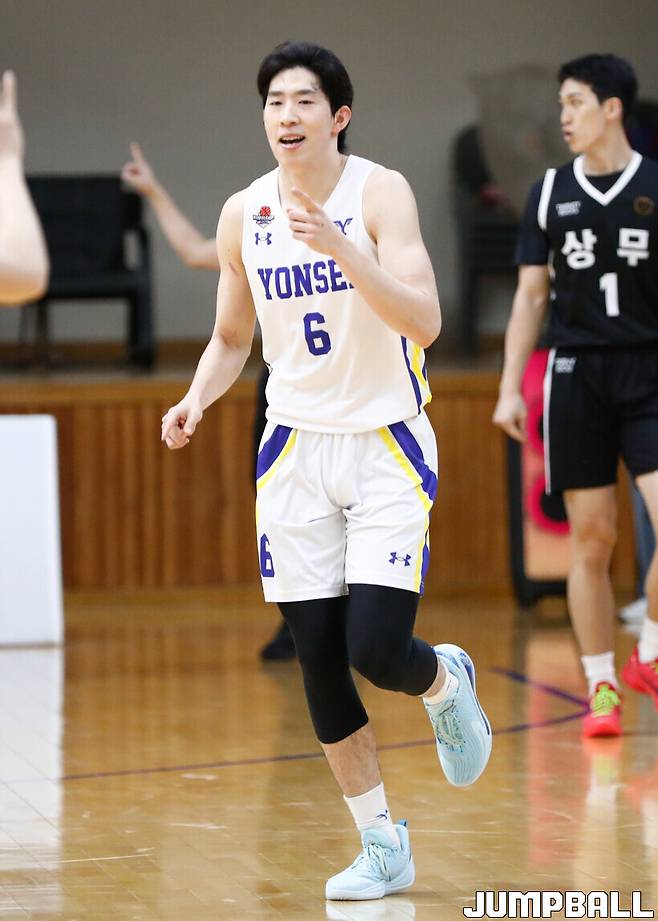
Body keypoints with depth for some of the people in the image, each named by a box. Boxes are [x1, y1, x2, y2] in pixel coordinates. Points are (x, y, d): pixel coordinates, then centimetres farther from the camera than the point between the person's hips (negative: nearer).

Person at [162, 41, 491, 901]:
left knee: (376, 649, -15)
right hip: (297, 450, 4)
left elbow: (425, 321, -24)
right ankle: (381, 847, 15)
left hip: (388, 445, -4)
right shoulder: (243, 215, 2)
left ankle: (446, 682, 22)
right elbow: (231, 339, 15)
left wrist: (337, 244, -34)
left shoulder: (380, 192, -12)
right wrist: (197, 398, -5)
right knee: (318, 661, 1)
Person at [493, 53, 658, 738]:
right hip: (575, 374, 2)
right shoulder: (550, 194, 7)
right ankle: (602, 689, 10)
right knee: (591, 538, 2)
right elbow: (530, 297, 10)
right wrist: (510, 388, 3)